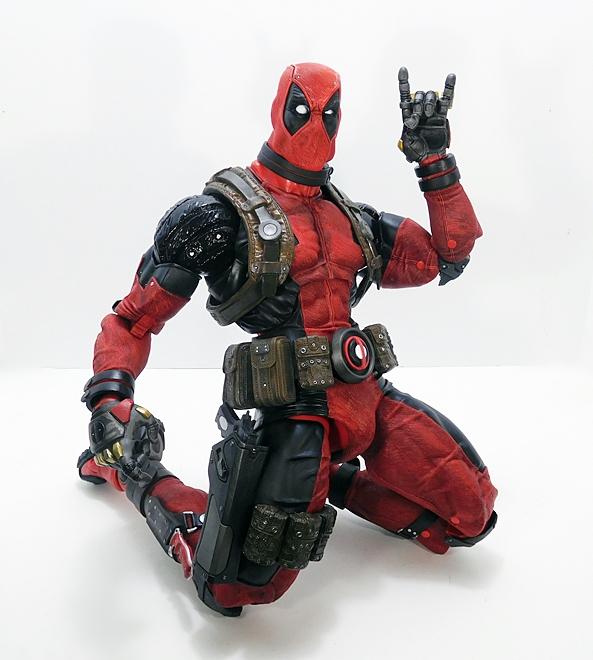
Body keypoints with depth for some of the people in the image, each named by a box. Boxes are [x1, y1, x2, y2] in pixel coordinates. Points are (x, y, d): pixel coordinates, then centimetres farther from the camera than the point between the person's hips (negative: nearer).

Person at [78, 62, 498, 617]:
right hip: (298, 408, -6)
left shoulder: (348, 217, 18)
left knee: (472, 516, 5)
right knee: (236, 587, -18)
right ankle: (133, 475, 9)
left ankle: (330, 481, 20)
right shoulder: (221, 214, -1)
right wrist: (110, 402, -18)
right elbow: (132, 320, -1)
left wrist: (436, 161, 12)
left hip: (369, 396, 7)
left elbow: (448, 256, 20)